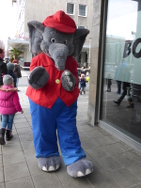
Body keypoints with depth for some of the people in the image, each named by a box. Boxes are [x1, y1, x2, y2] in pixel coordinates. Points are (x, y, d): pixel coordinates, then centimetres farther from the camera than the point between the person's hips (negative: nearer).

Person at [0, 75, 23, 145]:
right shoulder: (13, 91, -18)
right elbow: (16, 102, -17)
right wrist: (20, 109, -5)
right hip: (11, 110, -3)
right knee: (10, 122, 13)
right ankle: (8, 135, 23)